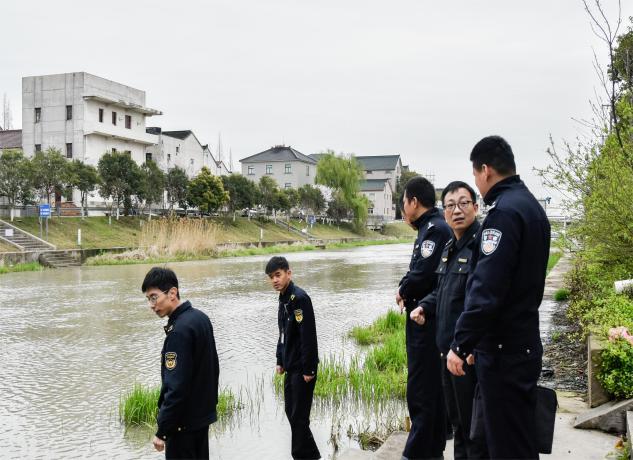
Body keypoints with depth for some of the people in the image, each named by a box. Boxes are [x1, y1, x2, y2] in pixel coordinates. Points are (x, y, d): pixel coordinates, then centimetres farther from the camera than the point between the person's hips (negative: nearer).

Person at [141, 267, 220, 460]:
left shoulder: (179, 331, -23)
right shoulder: (201, 318, 5)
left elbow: (176, 388, -25)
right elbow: (213, 366, 14)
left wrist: (162, 431, -19)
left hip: (184, 422, -9)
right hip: (203, 414, 9)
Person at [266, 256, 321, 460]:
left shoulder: (299, 298, -18)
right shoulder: (283, 298, 10)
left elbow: (309, 336, -21)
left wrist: (308, 369, -21)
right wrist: (280, 361, 17)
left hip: (302, 368, -9)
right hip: (291, 367, 9)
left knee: (299, 415, -4)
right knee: (291, 411, 16)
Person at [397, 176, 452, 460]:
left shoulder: (434, 229, -15)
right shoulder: (431, 228, 16)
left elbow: (422, 275, -25)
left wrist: (403, 291, -6)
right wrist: (407, 291, -2)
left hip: (426, 321, -10)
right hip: (427, 320, 10)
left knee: (420, 391, -5)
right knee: (431, 388, 16)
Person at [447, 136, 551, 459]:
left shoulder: (504, 211, -17)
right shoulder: (531, 205, 13)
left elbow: (486, 289, -24)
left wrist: (460, 345, -20)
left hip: (503, 349, -10)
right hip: (523, 341, 10)